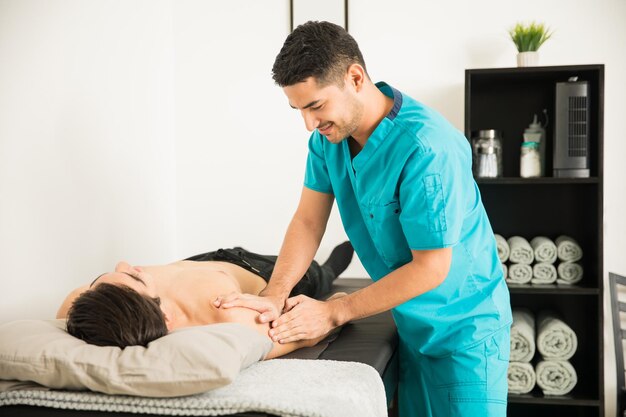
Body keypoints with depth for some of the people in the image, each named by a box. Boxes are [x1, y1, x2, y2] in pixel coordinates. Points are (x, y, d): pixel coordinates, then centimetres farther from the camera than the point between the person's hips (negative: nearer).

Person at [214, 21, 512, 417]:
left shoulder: (427, 147, -29)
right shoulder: (330, 133, -7)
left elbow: (431, 268, -25)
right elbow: (309, 220, -4)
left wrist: (332, 313, -21)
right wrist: (274, 296, -19)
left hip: (464, 327, -6)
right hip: (411, 323, 6)